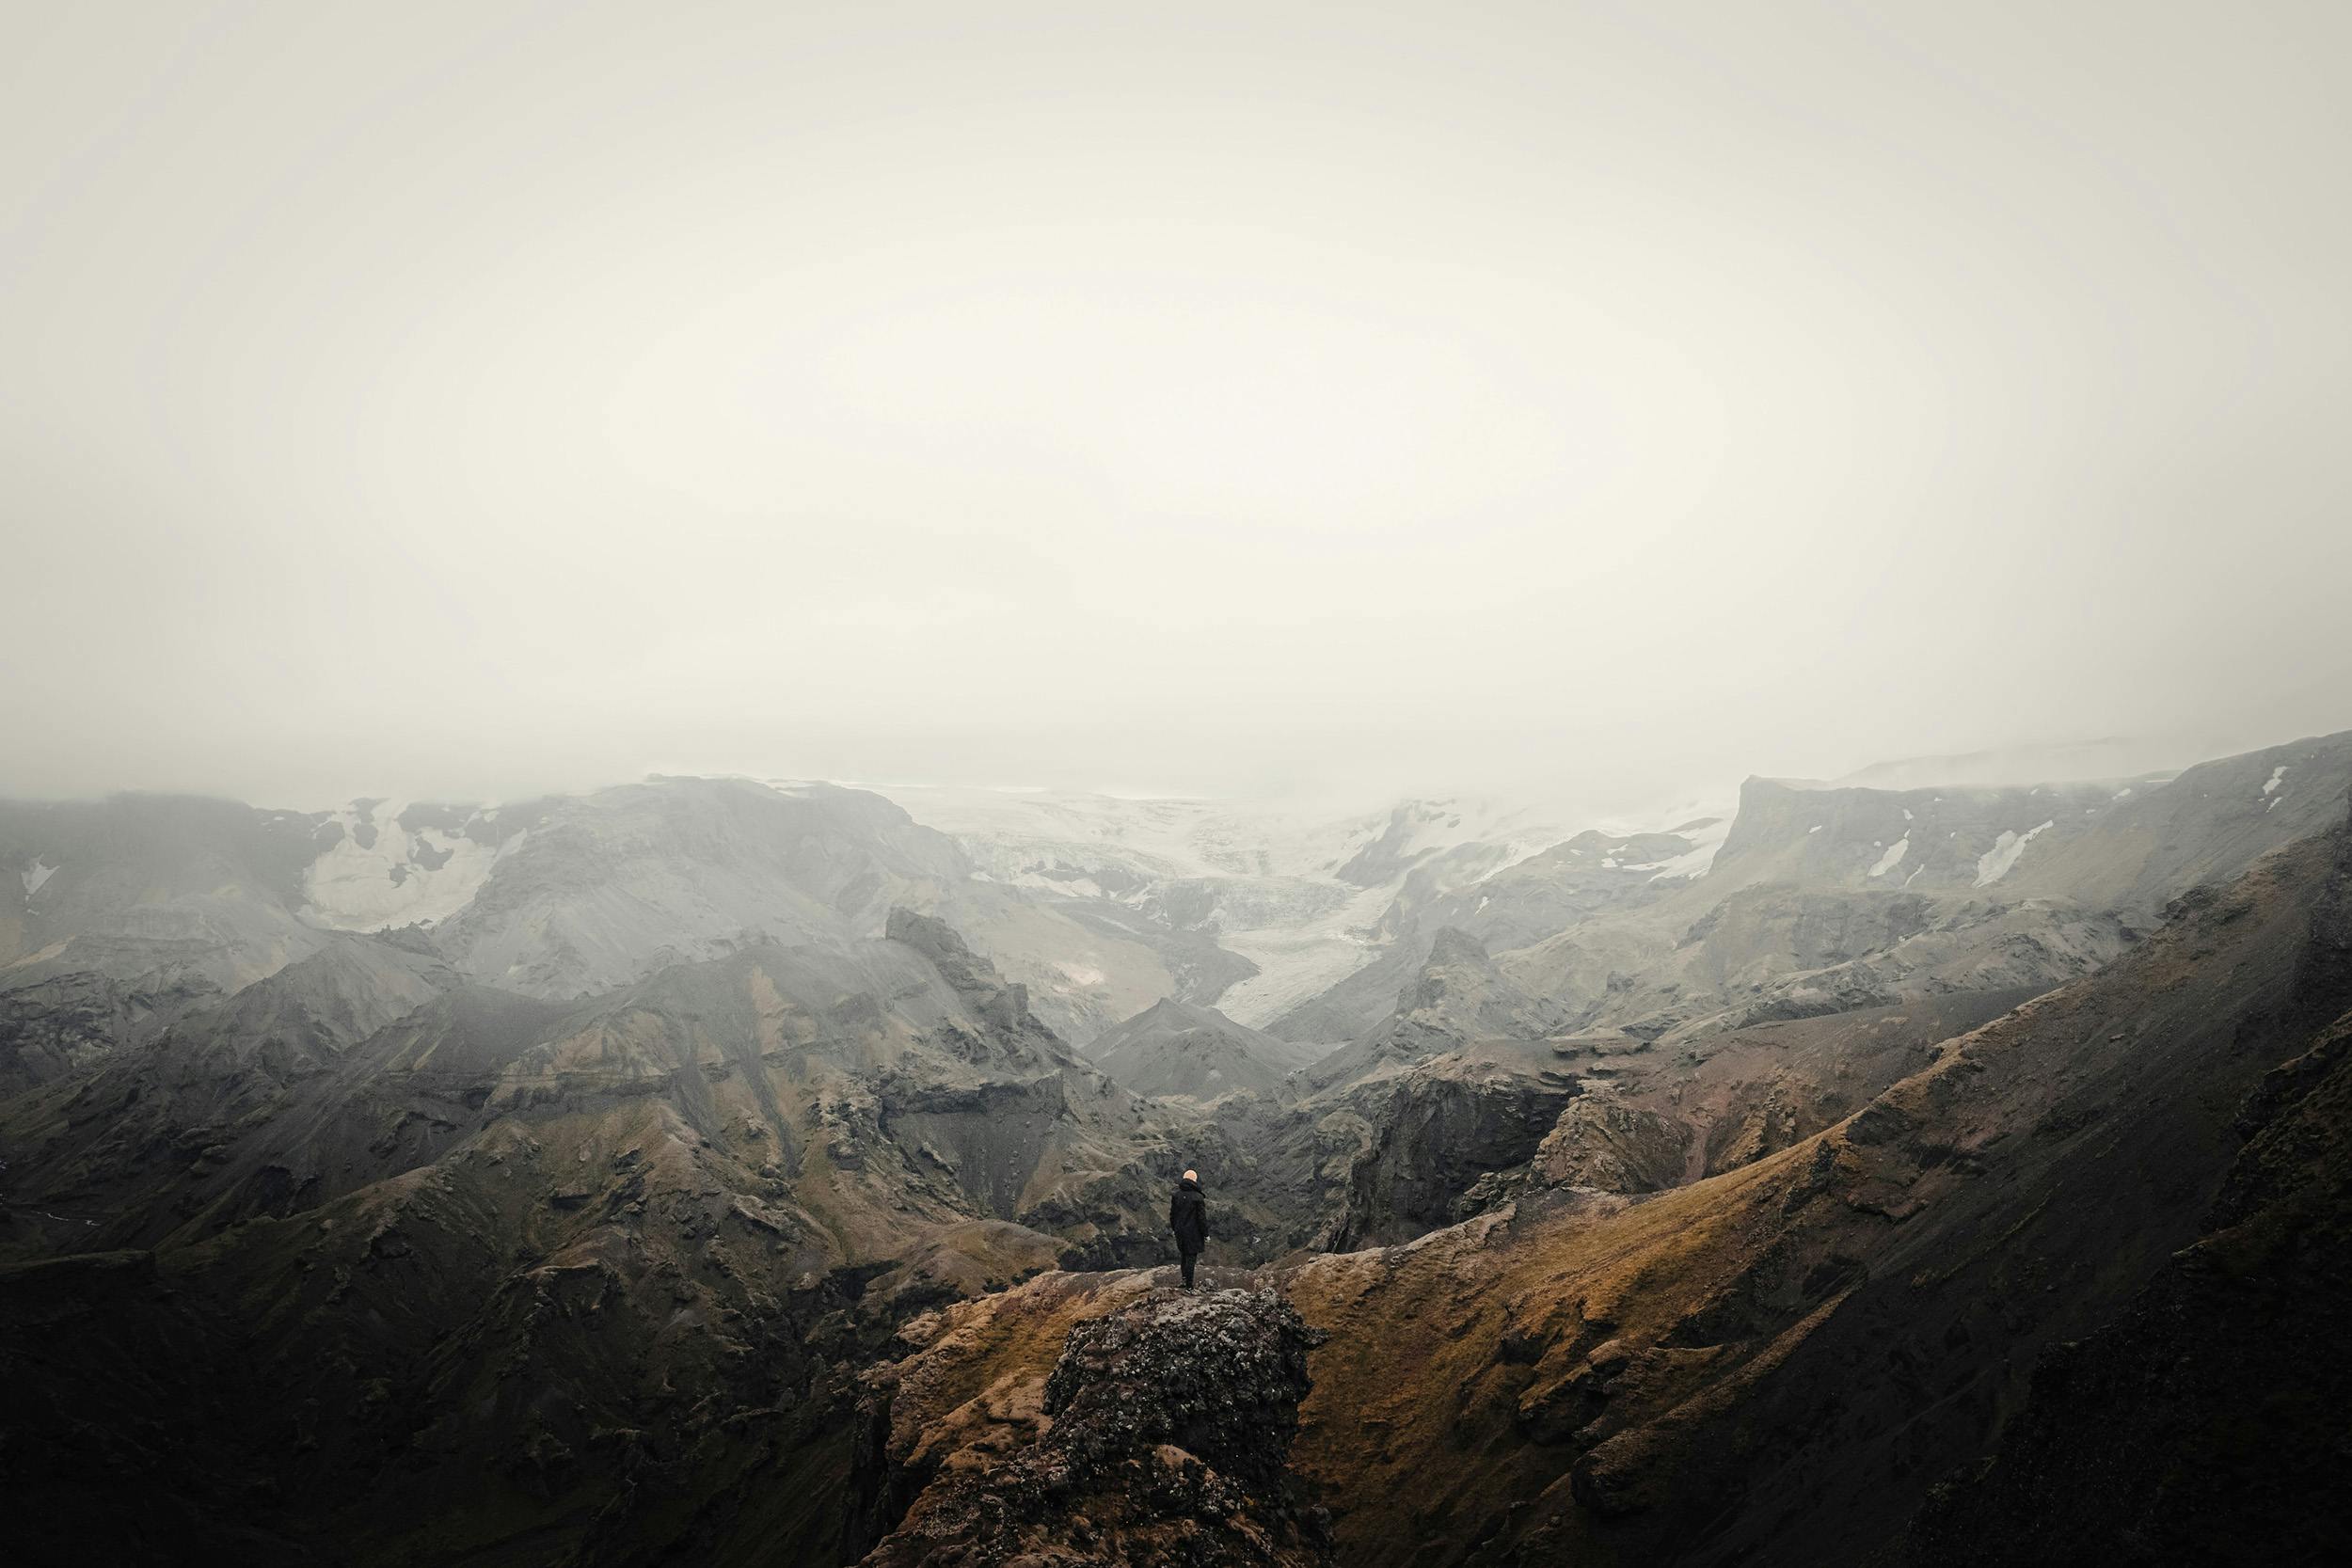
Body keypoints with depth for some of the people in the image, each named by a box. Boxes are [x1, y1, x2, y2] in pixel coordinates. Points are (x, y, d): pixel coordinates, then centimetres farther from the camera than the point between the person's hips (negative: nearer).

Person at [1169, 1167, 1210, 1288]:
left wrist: (1174, 1229, 22)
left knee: (1183, 1255, 20)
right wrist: (1206, 1234, -4)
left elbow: (1172, 1214, 10)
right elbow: (1202, 1218, -13)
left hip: (1180, 1232, 5)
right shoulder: (1198, 1197, -16)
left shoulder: (1176, 1195, 1)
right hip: (1193, 1233, -5)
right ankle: (1189, 1286, 3)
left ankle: (1184, 1280, 27)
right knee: (1191, 1257, 0)